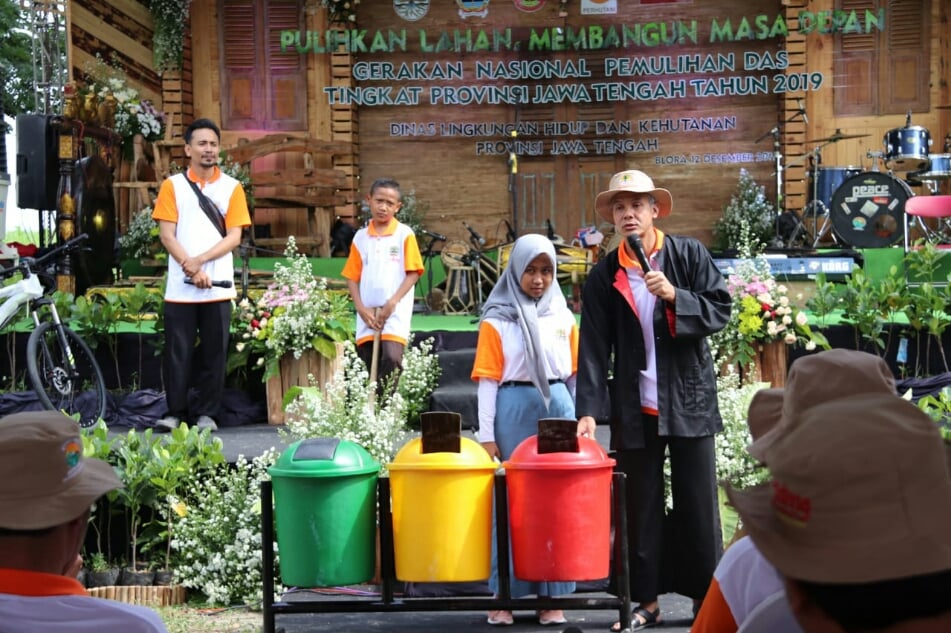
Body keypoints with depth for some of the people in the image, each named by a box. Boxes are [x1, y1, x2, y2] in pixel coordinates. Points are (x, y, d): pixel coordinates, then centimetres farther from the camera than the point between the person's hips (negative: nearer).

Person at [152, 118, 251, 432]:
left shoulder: (232, 187, 7)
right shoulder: (172, 185, 6)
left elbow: (234, 236, 0)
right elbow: (167, 234, -1)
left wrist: (200, 260, -13)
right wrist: (189, 267, -14)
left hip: (218, 287, 1)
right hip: (179, 287, 0)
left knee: (214, 353, 3)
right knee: (177, 353, 1)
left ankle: (207, 413, 11)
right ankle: (175, 412, 10)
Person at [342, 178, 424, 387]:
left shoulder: (405, 234, -1)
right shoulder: (361, 237, 10)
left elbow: (413, 273, -4)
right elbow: (352, 277, 10)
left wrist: (392, 303, -12)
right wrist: (361, 308, -3)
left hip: (395, 312, -4)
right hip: (367, 314, 4)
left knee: (392, 359, -21)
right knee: (366, 368, 5)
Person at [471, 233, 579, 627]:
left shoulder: (564, 317, 10)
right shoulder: (496, 321, 1)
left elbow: (574, 375, 13)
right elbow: (488, 379, -2)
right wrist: (486, 435, -6)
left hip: (559, 410, 3)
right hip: (514, 412, -3)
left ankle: (552, 595, 13)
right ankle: (505, 594, 10)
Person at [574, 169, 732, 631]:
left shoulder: (690, 255, 0)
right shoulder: (604, 276, 3)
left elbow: (720, 310, -3)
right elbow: (594, 348, -2)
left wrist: (675, 297, -19)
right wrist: (587, 410, -11)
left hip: (690, 400, -1)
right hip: (634, 407, 2)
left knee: (698, 505, 5)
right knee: (640, 507, 8)